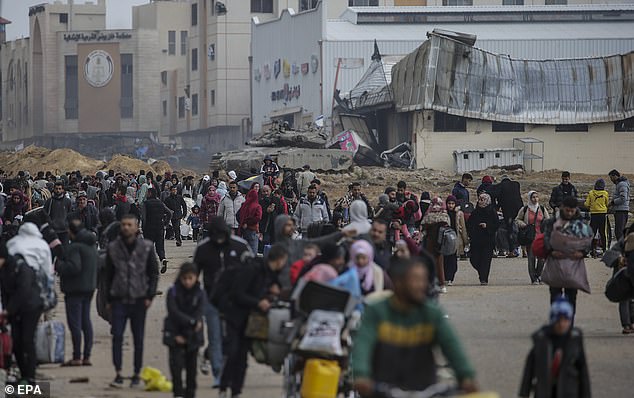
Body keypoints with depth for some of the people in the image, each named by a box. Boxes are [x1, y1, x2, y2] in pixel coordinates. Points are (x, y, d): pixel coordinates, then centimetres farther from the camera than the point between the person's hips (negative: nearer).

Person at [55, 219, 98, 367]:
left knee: (74, 323, -6)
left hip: (75, 289, -9)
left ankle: (77, 357, -7)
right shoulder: (92, 246, 13)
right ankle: (87, 356, 12)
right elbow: (98, 264, 19)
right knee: (86, 322, 12)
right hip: (90, 287, 9)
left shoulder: (74, 247, -16)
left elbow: (74, 267, -26)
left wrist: (58, 265, -12)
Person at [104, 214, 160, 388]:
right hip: (119, 299, 0)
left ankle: (137, 374, 14)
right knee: (117, 336, -10)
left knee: (138, 339, 6)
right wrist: (108, 299, 7)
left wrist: (150, 296, -3)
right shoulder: (113, 248, 5)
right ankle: (118, 374, -9)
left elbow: (154, 274, 6)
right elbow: (108, 274, 11)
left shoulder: (146, 247, 2)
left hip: (139, 299, 0)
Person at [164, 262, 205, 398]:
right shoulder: (173, 292, -4)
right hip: (175, 335, -2)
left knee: (191, 366, 7)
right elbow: (174, 312, -13)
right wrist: (192, 322, -24)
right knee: (176, 364, -13)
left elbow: (198, 315, -6)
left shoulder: (199, 294, 0)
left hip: (193, 337, 2)